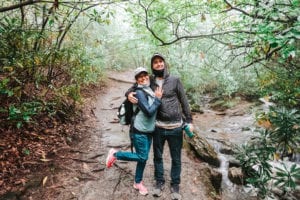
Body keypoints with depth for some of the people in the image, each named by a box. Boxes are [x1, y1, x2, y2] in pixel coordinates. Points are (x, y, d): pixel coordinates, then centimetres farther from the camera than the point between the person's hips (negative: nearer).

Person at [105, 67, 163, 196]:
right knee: (142, 157, -2)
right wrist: (158, 99, -15)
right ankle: (115, 154, 16)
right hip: (139, 130, -8)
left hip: (149, 130, 8)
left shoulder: (150, 90, 8)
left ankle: (138, 183, 31)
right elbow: (149, 111, -23)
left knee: (144, 158, 14)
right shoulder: (140, 93, -17)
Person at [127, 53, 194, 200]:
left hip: (175, 127, -1)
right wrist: (129, 94, -14)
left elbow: (184, 101, 2)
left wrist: (189, 121, 0)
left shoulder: (175, 80, -1)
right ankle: (159, 182, 36)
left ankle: (175, 185, 31)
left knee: (176, 159, 11)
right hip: (158, 127, 1)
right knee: (157, 156, 16)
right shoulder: (150, 81, 2)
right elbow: (135, 87, 10)